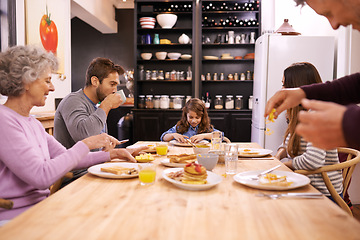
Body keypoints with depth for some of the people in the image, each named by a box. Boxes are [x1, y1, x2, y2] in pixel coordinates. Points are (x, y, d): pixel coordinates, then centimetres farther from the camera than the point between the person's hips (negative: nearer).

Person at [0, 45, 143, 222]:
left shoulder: (32, 122, 12)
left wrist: (111, 154, 6)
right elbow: (41, 177, -25)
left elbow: (65, 158, 14)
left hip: (40, 205, 8)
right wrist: (86, 144, -20)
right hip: (15, 218, -8)